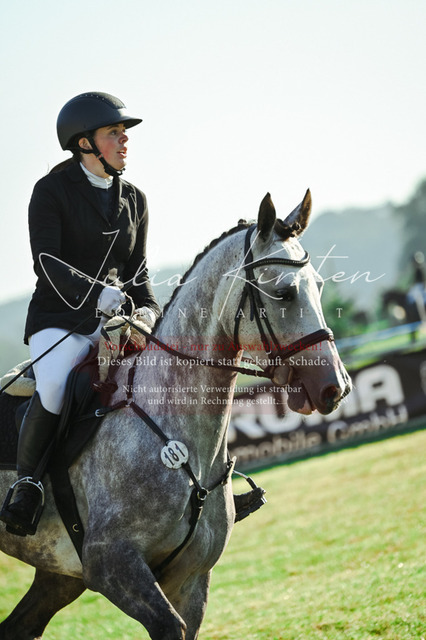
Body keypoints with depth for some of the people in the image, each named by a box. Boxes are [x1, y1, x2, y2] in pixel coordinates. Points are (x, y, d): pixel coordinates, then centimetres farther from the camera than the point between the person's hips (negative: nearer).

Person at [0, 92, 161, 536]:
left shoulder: (133, 200, 15)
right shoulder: (51, 191, -2)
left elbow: (137, 272, 16)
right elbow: (47, 262, -14)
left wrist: (148, 311, -6)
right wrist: (99, 294, -28)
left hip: (115, 323, 5)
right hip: (60, 320, -5)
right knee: (54, 390, -33)